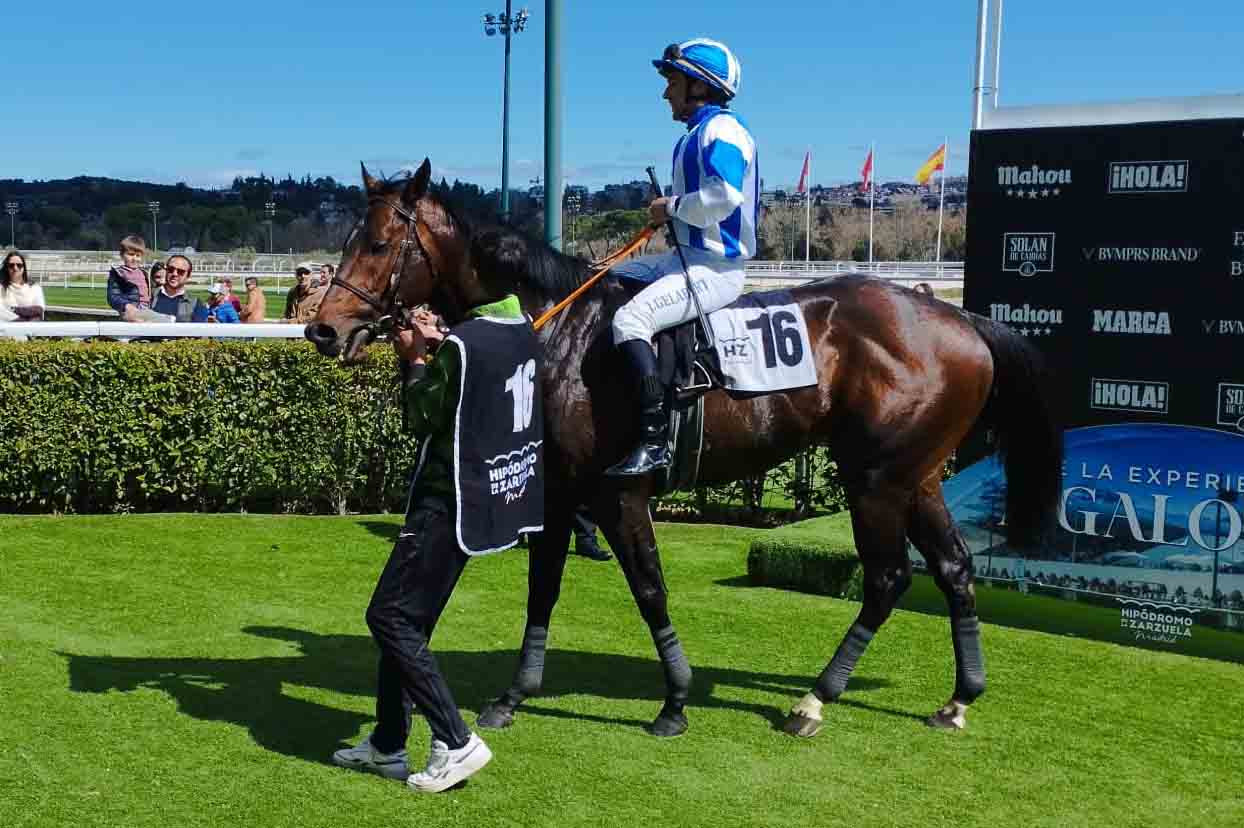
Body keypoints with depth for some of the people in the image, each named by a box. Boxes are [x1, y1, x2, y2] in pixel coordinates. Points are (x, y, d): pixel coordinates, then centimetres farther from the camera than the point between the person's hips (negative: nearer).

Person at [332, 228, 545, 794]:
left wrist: (414, 360, 3)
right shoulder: (526, 332, 5)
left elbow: (424, 419, -9)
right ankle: (388, 745, 23)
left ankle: (456, 741, -2)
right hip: (498, 495, 9)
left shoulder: (461, 343, -20)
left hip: (452, 501, -9)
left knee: (390, 616, -1)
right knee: (408, 618, 17)